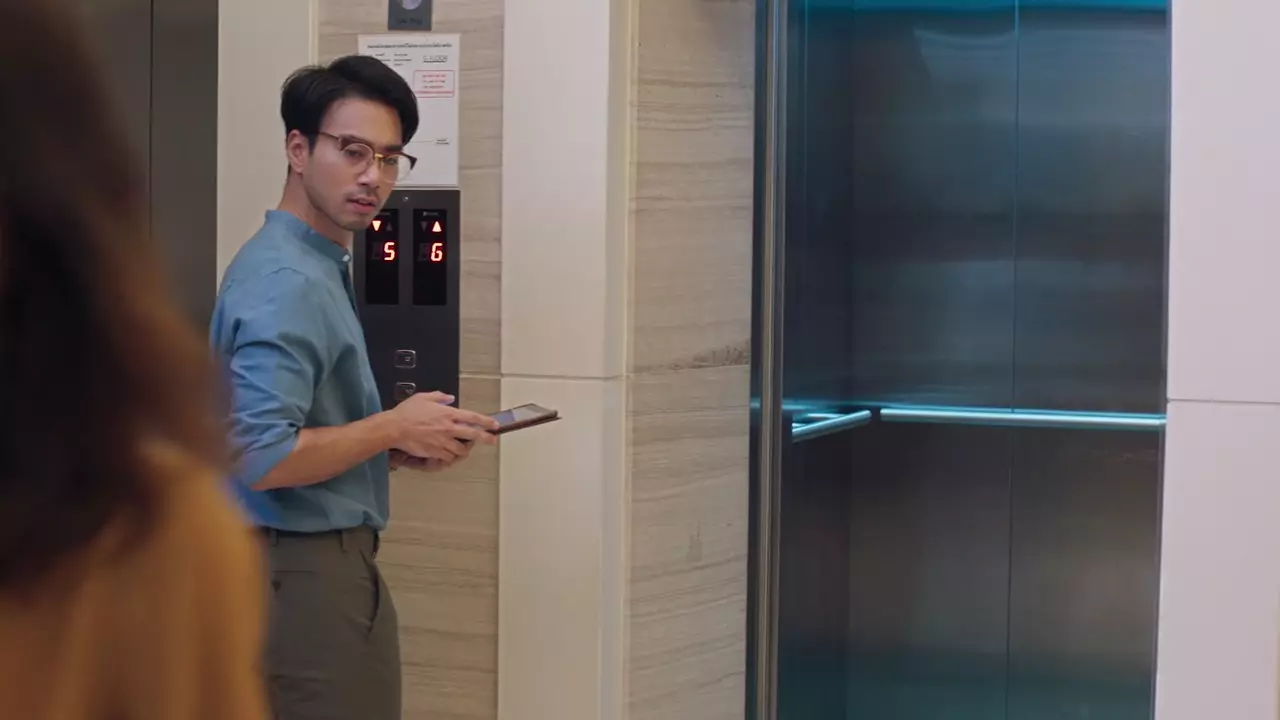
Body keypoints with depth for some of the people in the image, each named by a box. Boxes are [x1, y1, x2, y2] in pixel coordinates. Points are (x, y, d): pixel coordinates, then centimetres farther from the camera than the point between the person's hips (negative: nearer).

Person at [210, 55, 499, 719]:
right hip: (306, 580, -10)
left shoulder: (321, 267, 14)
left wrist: (404, 449, 6)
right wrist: (394, 428, -16)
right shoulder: (285, 283, -18)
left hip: (324, 568, 10)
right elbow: (260, 458, -27)